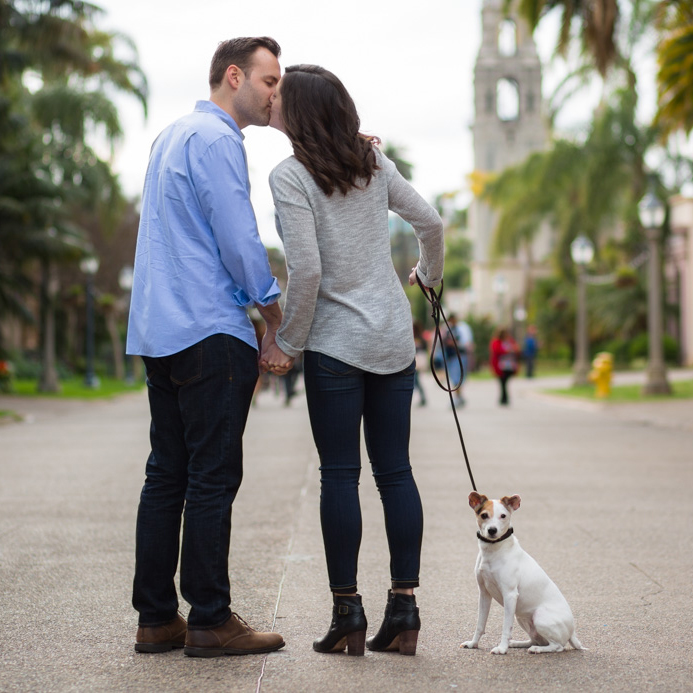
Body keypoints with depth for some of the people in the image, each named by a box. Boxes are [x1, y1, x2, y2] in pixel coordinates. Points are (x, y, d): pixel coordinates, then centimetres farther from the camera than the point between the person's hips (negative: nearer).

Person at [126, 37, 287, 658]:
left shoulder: (171, 136, 22)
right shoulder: (215, 138, -9)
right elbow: (239, 239, -14)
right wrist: (276, 316, -3)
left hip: (158, 331, 10)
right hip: (212, 333, -10)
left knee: (167, 477, 9)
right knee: (213, 478, -6)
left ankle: (156, 618, 12)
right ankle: (210, 620, -2)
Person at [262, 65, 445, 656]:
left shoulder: (290, 176, -10)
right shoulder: (373, 160, 7)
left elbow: (306, 271, -17)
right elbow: (429, 221, 10)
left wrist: (288, 342, -5)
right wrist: (429, 274, 30)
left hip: (336, 342, -5)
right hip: (395, 338, 5)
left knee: (339, 474, 1)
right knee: (395, 470, 7)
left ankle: (348, 615, 4)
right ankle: (404, 610, 9)